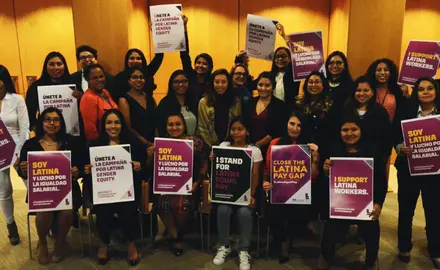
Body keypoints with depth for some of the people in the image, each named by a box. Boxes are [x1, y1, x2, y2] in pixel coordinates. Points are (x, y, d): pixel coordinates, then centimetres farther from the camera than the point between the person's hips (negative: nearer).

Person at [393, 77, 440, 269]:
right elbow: (395, 137, -1)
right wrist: (400, 148, -20)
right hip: (408, 169, 0)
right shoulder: (405, 112, -1)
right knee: (406, 210, 11)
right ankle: (404, 248, 31)